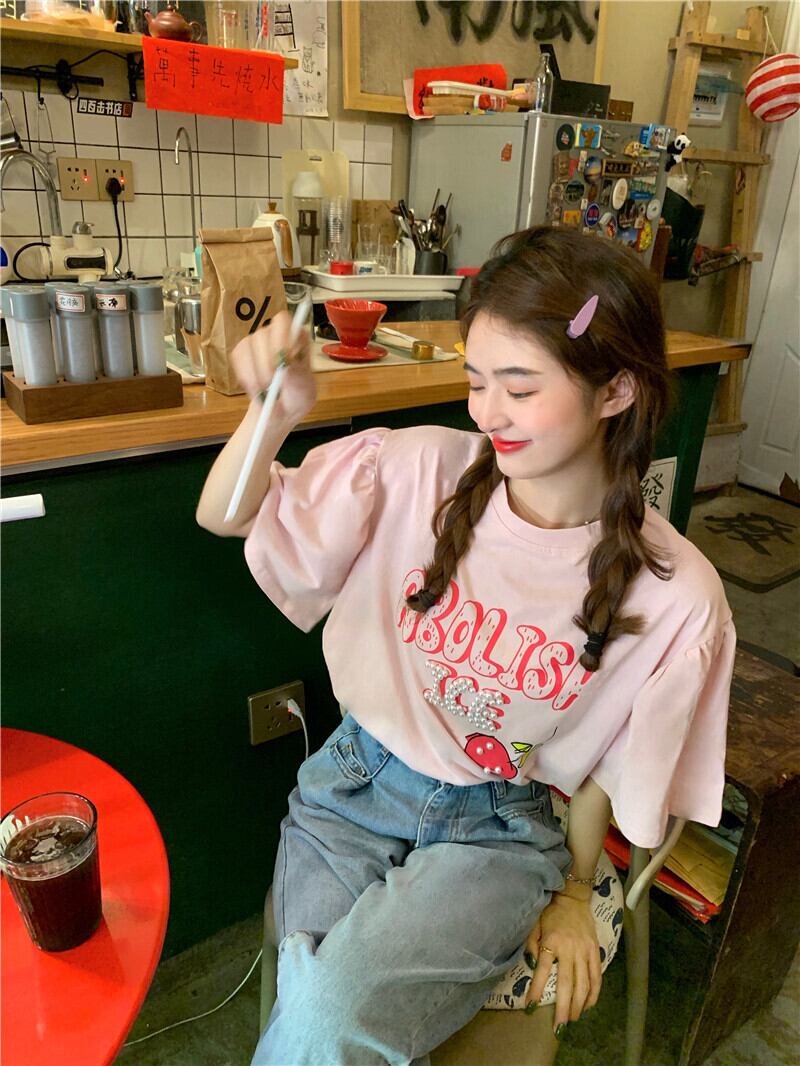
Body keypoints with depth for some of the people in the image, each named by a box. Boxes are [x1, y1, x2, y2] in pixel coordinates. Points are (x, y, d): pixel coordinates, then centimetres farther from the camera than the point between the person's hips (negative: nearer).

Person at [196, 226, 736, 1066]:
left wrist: (572, 892, 10)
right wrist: (274, 414, -26)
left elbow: (613, 767, -1)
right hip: (355, 784, 2)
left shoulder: (674, 595, -15)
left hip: (496, 831, -1)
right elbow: (224, 517, -8)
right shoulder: (419, 471, -14)